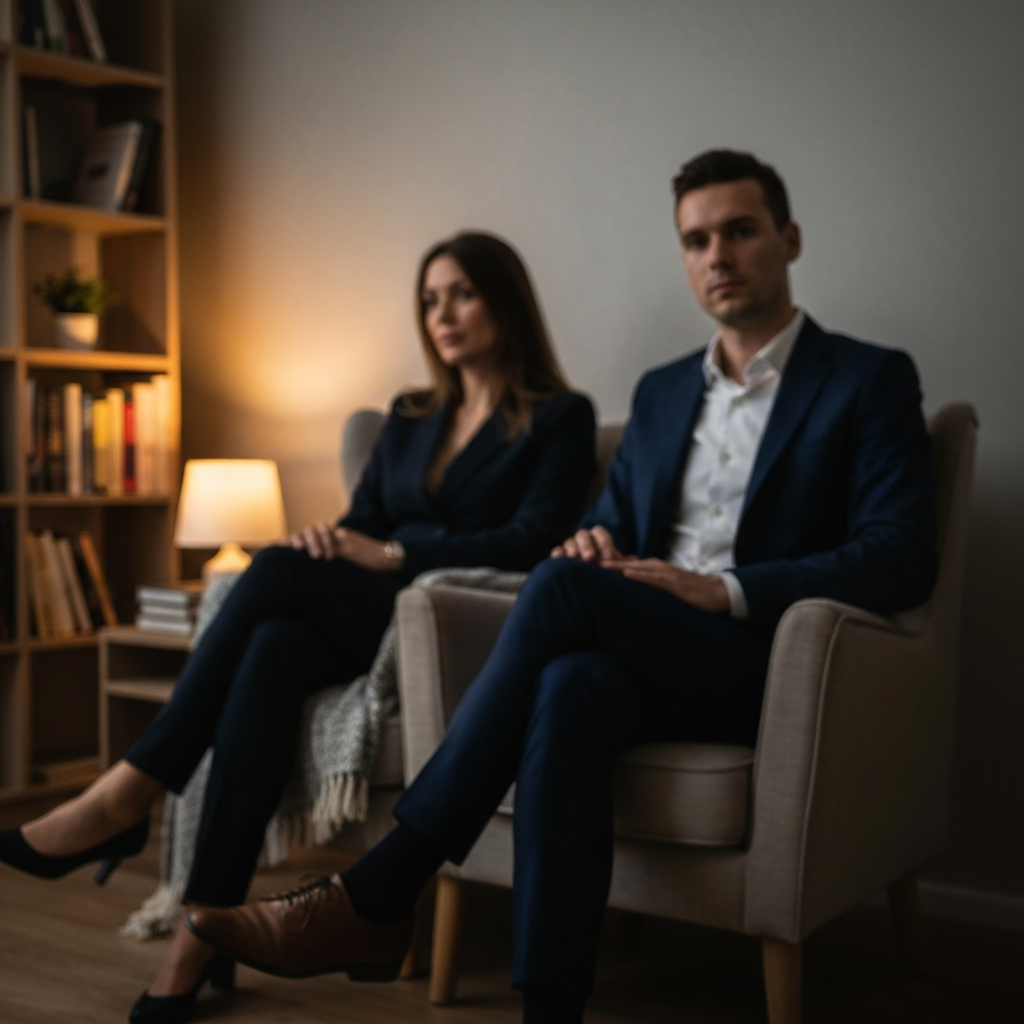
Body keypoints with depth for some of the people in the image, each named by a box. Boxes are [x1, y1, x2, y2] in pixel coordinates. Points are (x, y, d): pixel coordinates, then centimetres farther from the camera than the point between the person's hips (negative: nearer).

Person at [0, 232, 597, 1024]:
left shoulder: (561, 418, 3)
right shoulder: (410, 418, 22)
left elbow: (532, 542, -10)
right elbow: (361, 523, 18)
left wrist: (393, 554, -15)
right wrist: (329, 543, -7)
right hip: (363, 621, 5)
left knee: (277, 572, -29)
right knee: (272, 650, -30)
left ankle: (129, 795, -24)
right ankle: (202, 933, -34)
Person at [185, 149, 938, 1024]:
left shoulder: (872, 381, 4)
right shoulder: (662, 391, 22)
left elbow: (903, 559, -8)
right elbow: (610, 522, 23)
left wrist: (725, 588, -18)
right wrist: (593, 542, -4)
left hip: (769, 668, -4)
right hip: (650, 661, 4)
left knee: (563, 588, -31)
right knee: (571, 688, -35)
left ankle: (377, 895, -27)